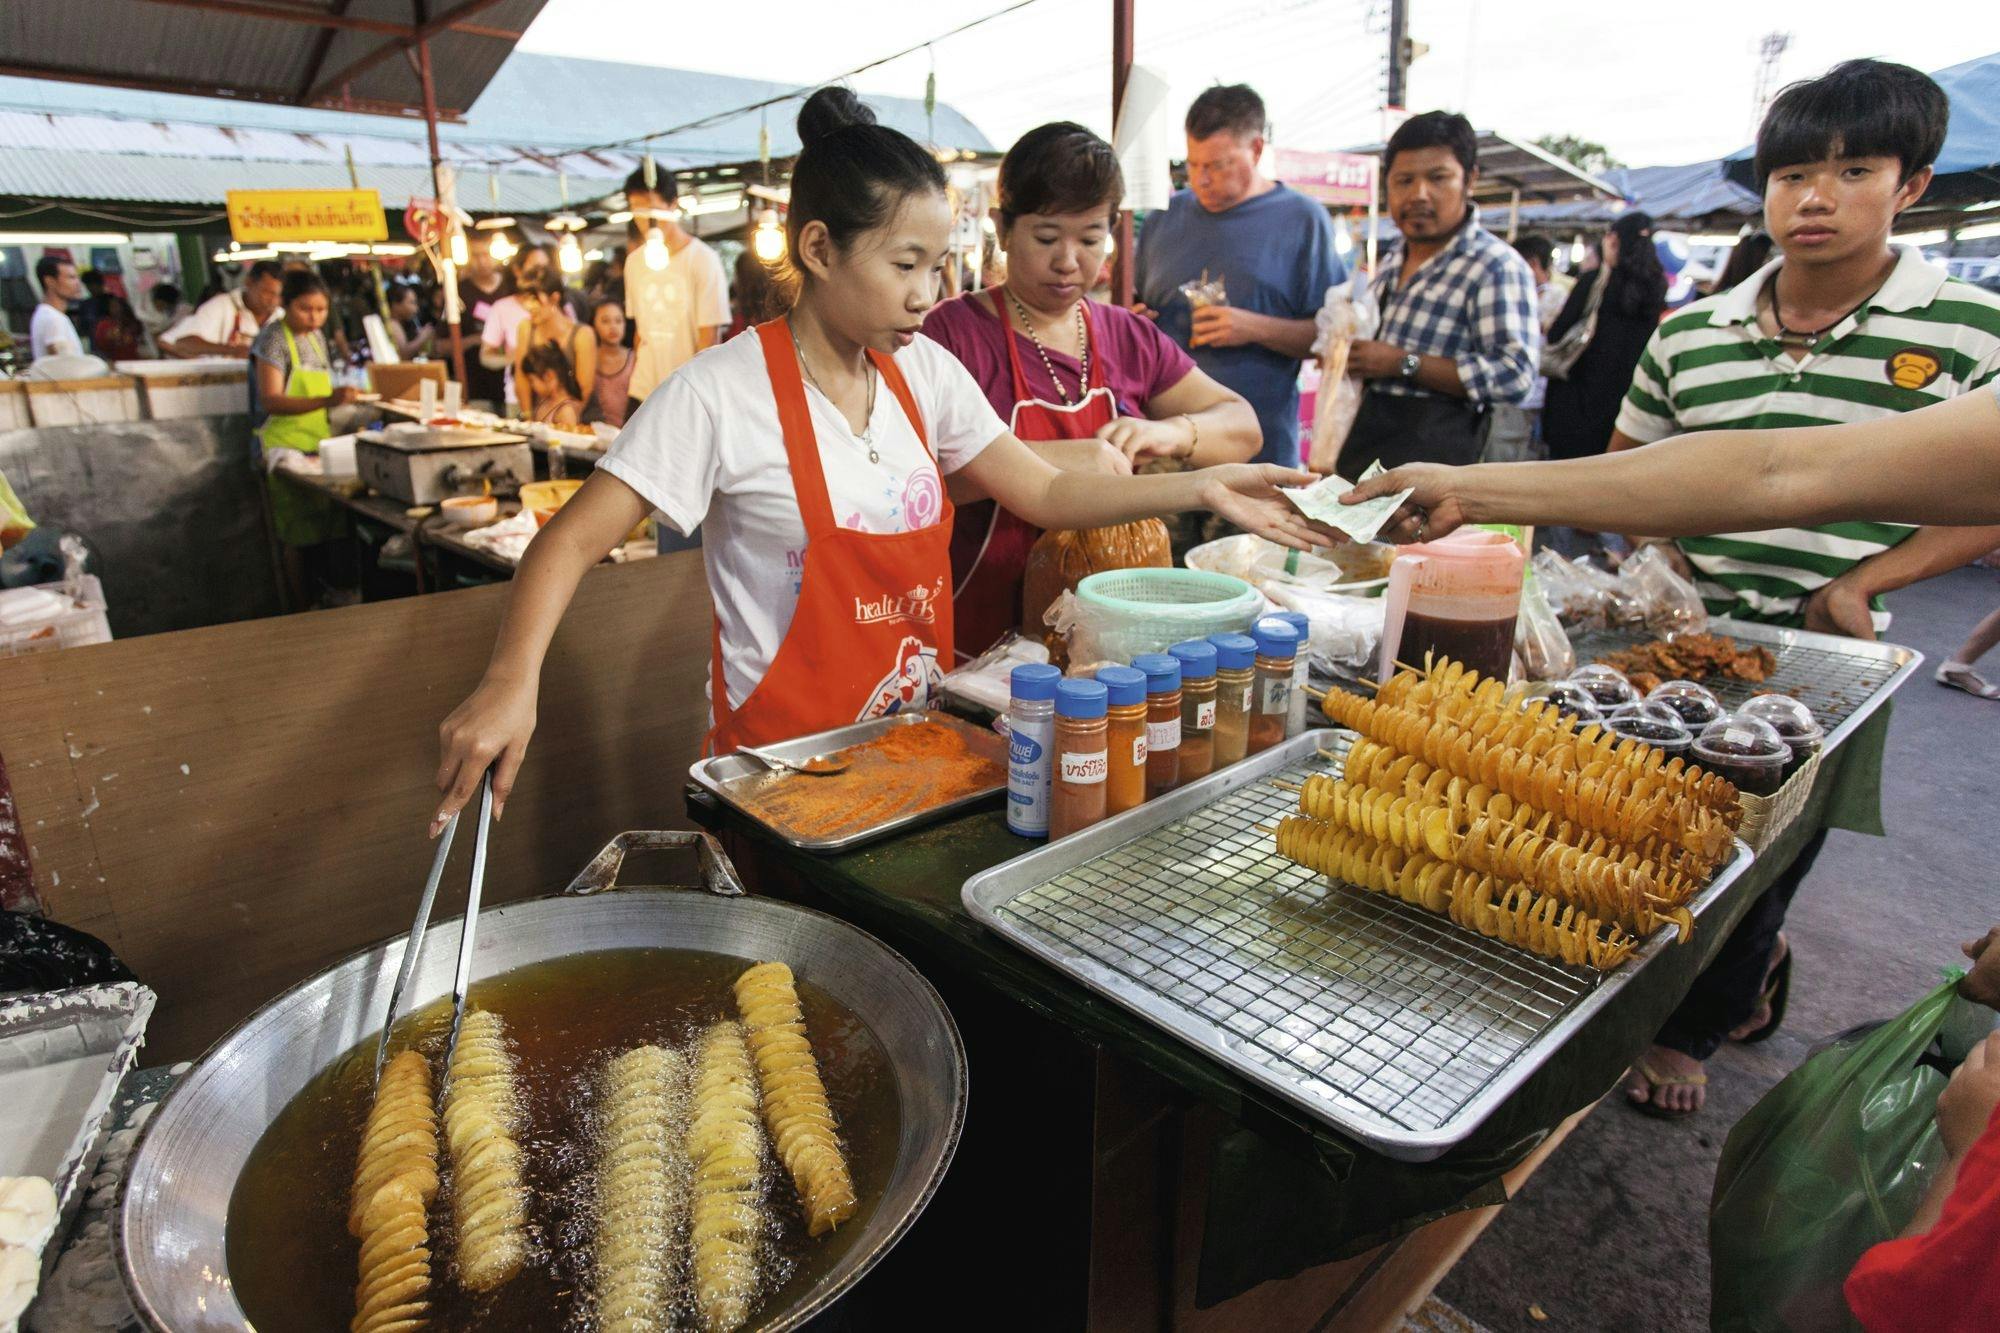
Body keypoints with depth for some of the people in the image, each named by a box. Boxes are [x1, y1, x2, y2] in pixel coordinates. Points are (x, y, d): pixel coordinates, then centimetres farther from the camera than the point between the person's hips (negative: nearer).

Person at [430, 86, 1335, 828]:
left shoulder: (923, 370, 4)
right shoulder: (724, 392, -13)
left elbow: (1045, 493, 5)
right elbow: (571, 541, -14)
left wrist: (1200, 488, -5)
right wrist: (510, 682, -31)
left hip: (919, 747, 5)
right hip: (784, 764, -5)